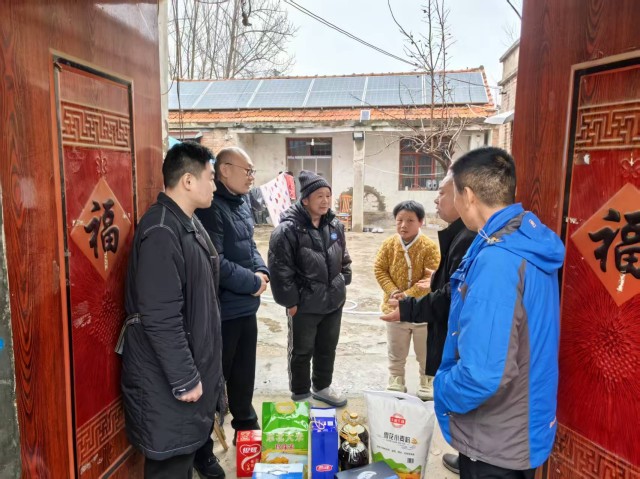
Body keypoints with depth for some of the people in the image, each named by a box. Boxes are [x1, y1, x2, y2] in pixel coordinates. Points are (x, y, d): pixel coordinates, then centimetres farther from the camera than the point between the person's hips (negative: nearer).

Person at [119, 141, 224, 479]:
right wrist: (184, 379, -20)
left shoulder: (188, 223, 8)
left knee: (185, 451, 22)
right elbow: (160, 319, -27)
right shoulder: (161, 232, -24)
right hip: (167, 378, -9)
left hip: (192, 364, 9)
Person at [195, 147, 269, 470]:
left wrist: (261, 271, -3)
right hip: (220, 311, -9)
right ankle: (203, 452, 26)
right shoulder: (211, 208, -20)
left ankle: (247, 431, 43)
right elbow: (215, 264, -27)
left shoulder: (242, 203, 9)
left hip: (246, 307, 9)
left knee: (244, 375, 23)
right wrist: (253, 282, -16)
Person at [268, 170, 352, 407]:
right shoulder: (288, 229, -18)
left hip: (334, 301, 6)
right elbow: (280, 268, -18)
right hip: (304, 305, -6)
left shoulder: (335, 226, 3)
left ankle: (322, 387, 42)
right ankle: (300, 394, 32)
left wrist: (343, 284, 11)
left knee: (328, 348, 21)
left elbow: (344, 259, 16)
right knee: (302, 351, 12)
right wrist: (290, 300, -15)